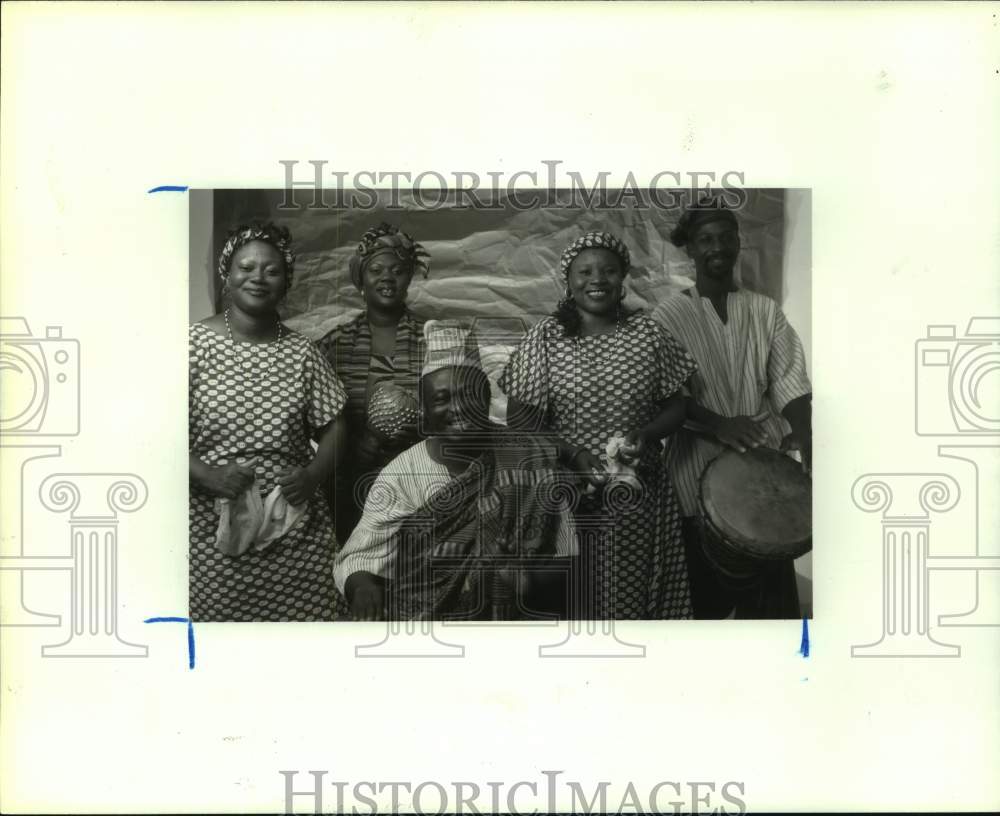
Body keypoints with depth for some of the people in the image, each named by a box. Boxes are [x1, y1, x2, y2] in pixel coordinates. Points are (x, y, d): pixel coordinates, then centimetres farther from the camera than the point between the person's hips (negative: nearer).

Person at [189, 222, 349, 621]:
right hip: (212, 532, -2)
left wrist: (314, 474, -8)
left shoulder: (301, 351, 6)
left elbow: (332, 427, 10)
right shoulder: (195, 342, -2)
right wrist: (207, 475, -18)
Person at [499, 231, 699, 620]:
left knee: (636, 597, 8)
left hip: (640, 498, 2)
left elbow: (675, 407, 9)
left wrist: (646, 434, -11)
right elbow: (520, 421, -3)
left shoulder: (647, 333, 4)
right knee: (572, 601, 4)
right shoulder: (546, 337, -2)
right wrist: (572, 455, -16)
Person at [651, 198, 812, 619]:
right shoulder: (669, 316, 0)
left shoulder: (765, 310, 8)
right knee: (708, 595, 4)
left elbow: (790, 387, 0)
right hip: (701, 473, -2)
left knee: (772, 594, 3)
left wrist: (810, 460, -13)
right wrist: (718, 425, -23)